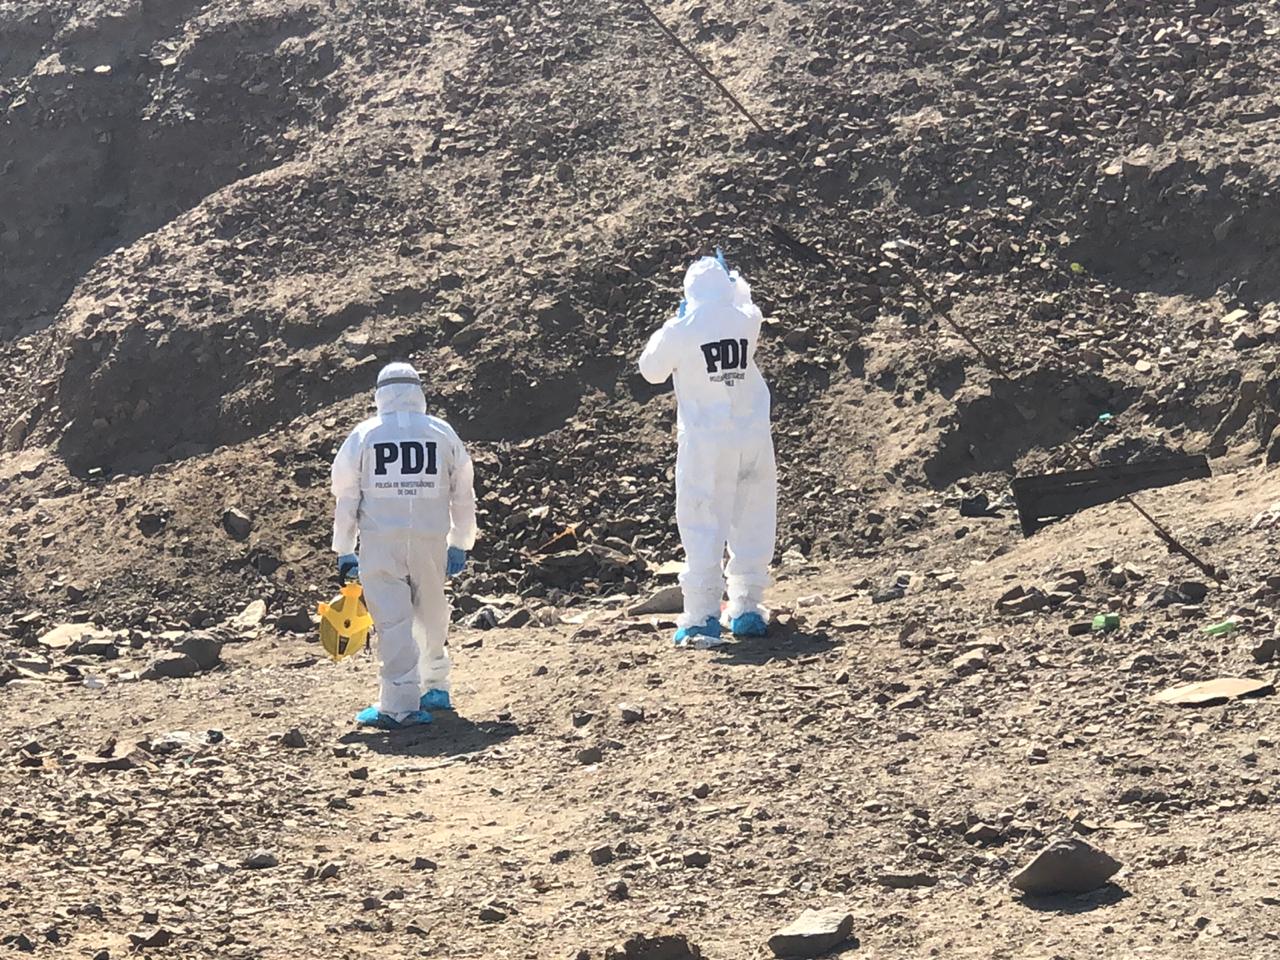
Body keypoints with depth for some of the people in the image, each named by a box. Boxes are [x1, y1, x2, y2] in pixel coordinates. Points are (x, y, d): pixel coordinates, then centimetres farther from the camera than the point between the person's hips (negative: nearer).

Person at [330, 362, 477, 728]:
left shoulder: (363, 436, 2)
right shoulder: (443, 434, 7)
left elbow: (346, 496, 4)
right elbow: (464, 495, 12)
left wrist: (344, 551, 11)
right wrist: (460, 544, 23)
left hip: (380, 543, -2)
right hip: (430, 540, 2)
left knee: (393, 621, -4)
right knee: (432, 616, 18)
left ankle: (400, 705, -9)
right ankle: (435, 688, 30)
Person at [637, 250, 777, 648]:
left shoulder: (679, 330, -9)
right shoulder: (747, 320, 0)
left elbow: (651, 371, 9)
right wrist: (733, 279, 43)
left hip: (704, 441, -3)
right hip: (753, 436, 3)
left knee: (703, 529, -3)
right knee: (752, 524, 14)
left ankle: (701, 618, -9)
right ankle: (746, 608, 17)